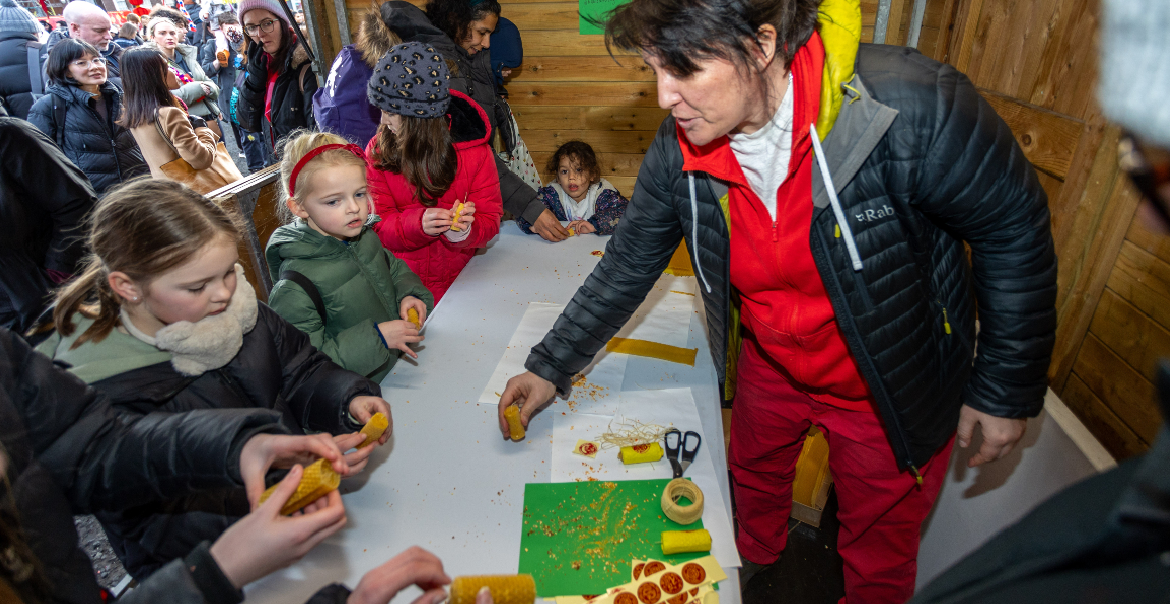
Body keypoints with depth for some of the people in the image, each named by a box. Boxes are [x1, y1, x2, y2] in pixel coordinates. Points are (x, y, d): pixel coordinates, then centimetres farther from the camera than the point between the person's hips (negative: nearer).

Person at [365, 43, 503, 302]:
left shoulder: (474, 152, -6)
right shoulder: (378, 151, -2)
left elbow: (489, 221, -3)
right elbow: (377, 224, -4)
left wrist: (461, 231, -26)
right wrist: (418, 224, -25)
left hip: (457, 280, 0)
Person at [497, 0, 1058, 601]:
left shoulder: (912, 104, -31)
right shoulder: (679, 148, -17)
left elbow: (1014, 229, -17)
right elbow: (628, 264, -6)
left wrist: (1005, 392, -11)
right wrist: (550, 368, -5)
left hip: (890, 388, -3)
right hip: (768, 365, 4)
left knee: (878, 553, 17)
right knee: (753, 475, 29)